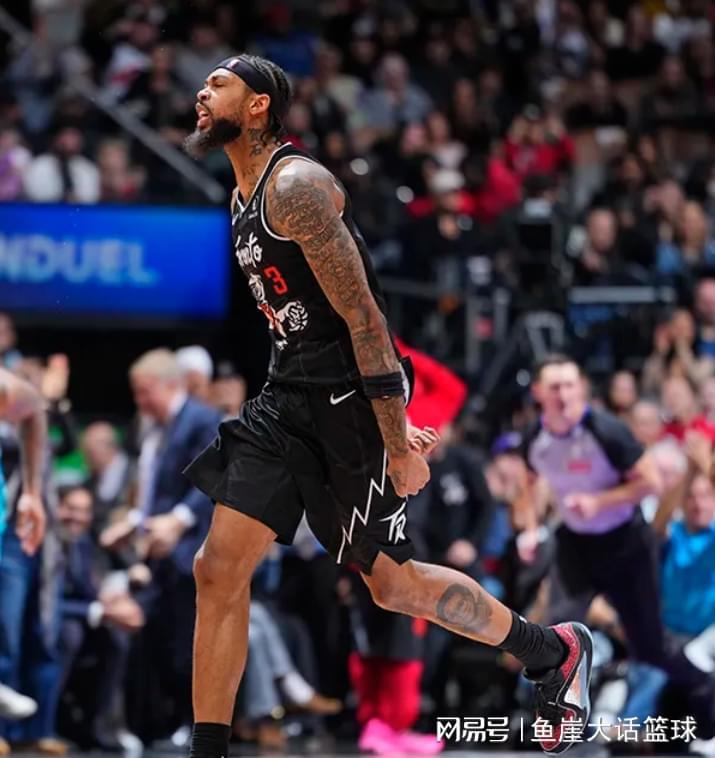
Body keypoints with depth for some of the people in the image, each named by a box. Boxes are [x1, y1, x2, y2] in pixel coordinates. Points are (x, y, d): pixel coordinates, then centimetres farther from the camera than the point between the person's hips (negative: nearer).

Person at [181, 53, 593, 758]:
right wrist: (395, 426, 19)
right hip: (287, 399, 9)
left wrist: (396, 441, -21)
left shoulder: (296, 186, -16)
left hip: (348, 402, -8)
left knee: (392, 582, 3)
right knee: (219, 569, -2)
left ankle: (556, 652, 23)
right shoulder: (245, 201, 14)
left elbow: (363, 316, -20)